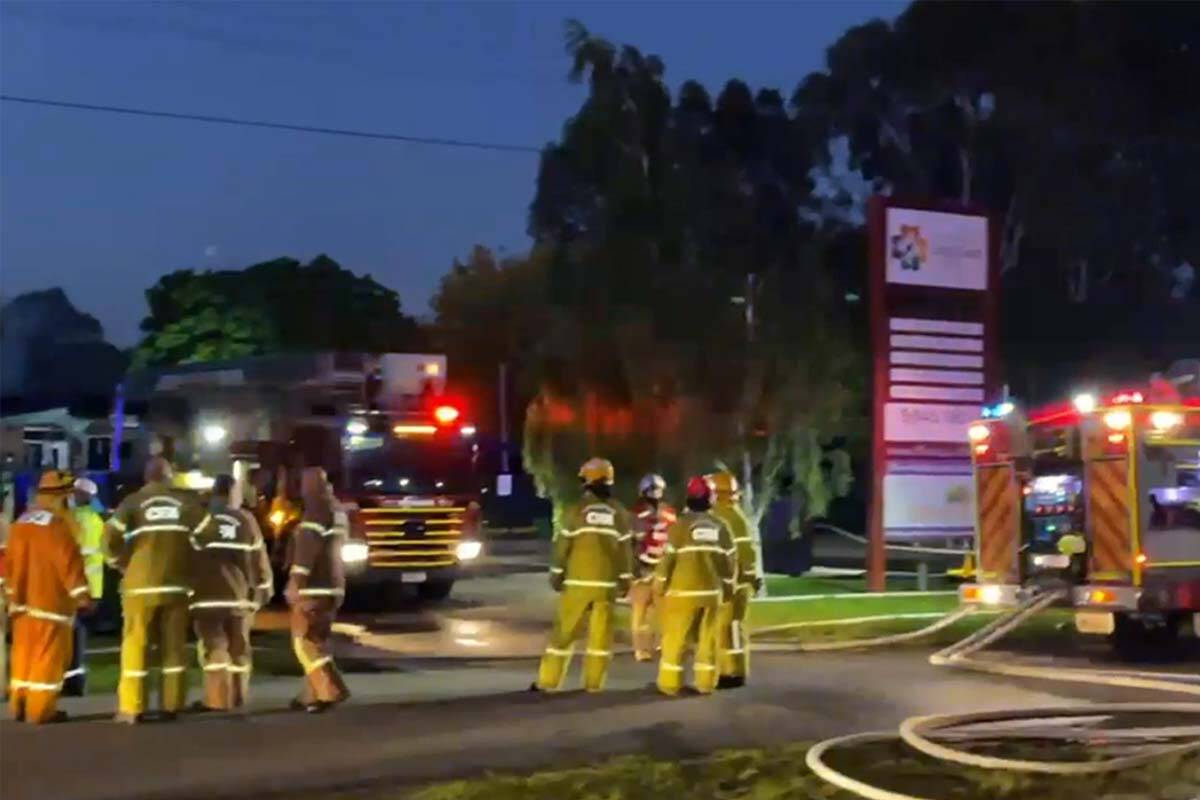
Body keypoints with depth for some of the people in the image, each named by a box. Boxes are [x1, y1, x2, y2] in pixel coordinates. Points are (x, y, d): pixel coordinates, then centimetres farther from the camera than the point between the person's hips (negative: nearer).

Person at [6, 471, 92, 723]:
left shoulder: (22, 522, 11)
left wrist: (13, 595, 23)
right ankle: (40, 709, -3)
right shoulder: (57, 524, -15)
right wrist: (81, 594, -14)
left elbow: (12, 561, 16)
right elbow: (69, 561, -17)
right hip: (50, 600, -8)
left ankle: (19, 705, 18)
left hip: (24, 599, 8)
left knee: (24, 652, 14)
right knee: (48, 654, -3)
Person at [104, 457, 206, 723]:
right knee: (174, 646, 10)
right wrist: (193, 567, 18)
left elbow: (111, 537, -8)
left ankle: (130, 708, 2)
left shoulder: (133, 502, 0)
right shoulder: (186, 502, 5)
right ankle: (171, 705, 11)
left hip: (141, 585, -2)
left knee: (135, 646, 4)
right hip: (177, 584, 2)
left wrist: (121, 565, 8)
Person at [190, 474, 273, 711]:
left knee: (214, 647, -4)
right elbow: (259, 560, 9)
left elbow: (190, 558, -4)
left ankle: (217, 700, -10)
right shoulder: (247, 521, 7)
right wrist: (263, 590, 17)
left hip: (208, 596, -3)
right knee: (239, 648, 12)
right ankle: (237, 697, 16)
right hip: (240, 595, 3)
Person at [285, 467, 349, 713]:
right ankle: (312, 695, 15)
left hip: (315, 587, -10)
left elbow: (307, 549, -21)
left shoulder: (317, 511, -13)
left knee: (304, 641, -8)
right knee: (316, 641, 13)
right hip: (331, 586, 10)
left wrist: (295, 582, -23)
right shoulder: (336, 511, 18)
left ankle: (330, 691, -16)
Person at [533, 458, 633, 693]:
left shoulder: (574, 510, -5)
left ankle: (548, 681, 5)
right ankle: (593, 683, 5)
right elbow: (625, 549, 6)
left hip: (578, 581, -2)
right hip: (607, 582, 2)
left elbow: (562, 546, -4)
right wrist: (625, 579, 12)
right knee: (601, 634, 6)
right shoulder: (619, 513, 4)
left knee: (564, 631, 4)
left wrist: (556, 574, 4)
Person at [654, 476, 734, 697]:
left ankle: (670, 683, 4)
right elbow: (728, 560, 8)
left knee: (675, 637, 3)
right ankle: (706, 682, 11)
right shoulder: (720, 526, 5)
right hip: (712, 591, 4)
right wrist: (728, 587, 18)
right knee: (707, 638, 10)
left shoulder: (681, 523, -10)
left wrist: (660, 583, 3)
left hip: (684, 590, -4)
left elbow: (669, 556, -8)